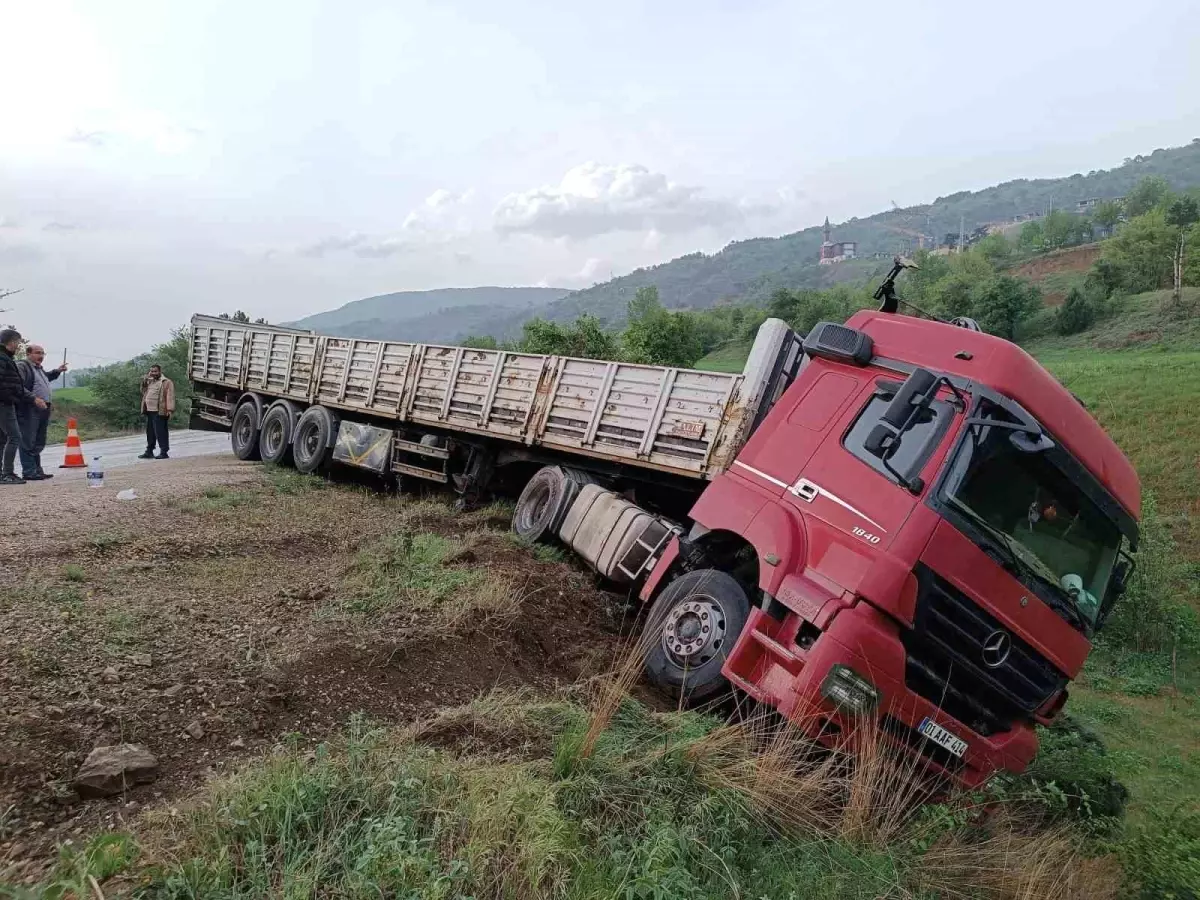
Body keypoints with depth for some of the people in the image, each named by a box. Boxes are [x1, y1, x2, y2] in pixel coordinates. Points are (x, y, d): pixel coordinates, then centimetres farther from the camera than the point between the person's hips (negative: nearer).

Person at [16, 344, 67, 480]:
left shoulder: (39, 368, 22)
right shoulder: (22, 366, -8)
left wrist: (57, 371, 41)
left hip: (43, 410, 10)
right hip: (29, 411, -10)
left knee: (39, 443, 14)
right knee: (28, 442, -7)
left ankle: (37, 470, 21)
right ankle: (29, 472, -6)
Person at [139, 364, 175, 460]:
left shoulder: (166, 382, -8)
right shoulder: (150, 381, 19)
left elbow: (170, 397, -15)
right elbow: (143, 391, 22)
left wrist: (170, 410, -24)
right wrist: (145, 379, 10)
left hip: (159, 412, -8)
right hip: (149, 411, 8)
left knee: (160, 432, -8)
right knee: (150, 432, 14)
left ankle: (164, 452, -3)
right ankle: (149, 451, 23)